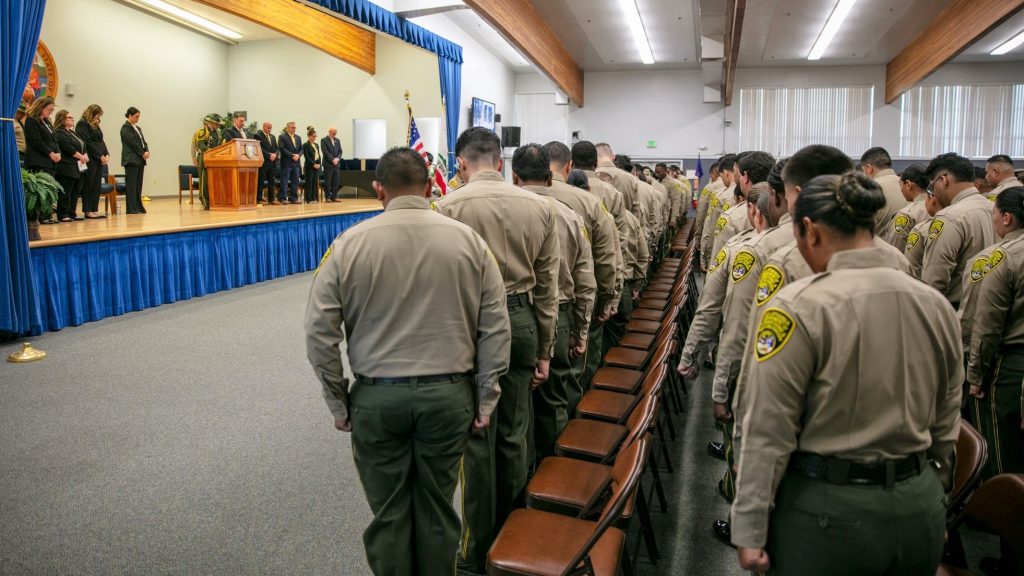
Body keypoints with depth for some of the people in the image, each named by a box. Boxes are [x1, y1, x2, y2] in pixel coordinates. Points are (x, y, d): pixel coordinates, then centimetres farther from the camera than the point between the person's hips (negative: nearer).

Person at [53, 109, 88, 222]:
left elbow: (82, 145, 19)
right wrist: (81, 156, -13)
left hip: (78, 168, 9)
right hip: (67, 167, -9)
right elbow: (67, 148, -17)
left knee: (76, 192, 10)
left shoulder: (72, 132, 22)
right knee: (65, 192, -6)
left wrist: (85, 155, 0)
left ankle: (72, 213, 15)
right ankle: (63, 215, -3)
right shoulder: (59, 133, -7)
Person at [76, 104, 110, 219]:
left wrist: (106, 154, 2)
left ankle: (94, 210, 9)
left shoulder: (95, 126, 20)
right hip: (90, 159, -8)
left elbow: (101, 141, 18)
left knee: (97, 185, 6)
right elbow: (87, 142, -13)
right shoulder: (82, 124, -5)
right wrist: (100, 155, -13)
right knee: (88, 186, -4)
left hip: (99, 159, 8)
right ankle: (88, 211, -1)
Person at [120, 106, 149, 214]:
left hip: (140, 160, 8)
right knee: (131, 185, -7)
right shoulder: (125, 128, -6)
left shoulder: (138, 128, 19)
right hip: (131, 160, -8)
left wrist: (147, 151, -5)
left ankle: (138, 207, 12)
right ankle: (131, 209, -6)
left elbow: (143, 141, 14)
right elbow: (132, 143, -14)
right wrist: (142, 153, -10)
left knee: (138, 185, 8)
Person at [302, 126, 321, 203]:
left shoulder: (316, 145, 14)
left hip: (317, 166, 6)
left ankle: (314, 198, 8)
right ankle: (309, 199, 0)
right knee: (309, 182, -3)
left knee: (316, 182, 4)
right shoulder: (306, 145, -5)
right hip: (309, 166, -6)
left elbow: (319, 156, 13)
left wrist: (319, 164, -2)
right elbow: (306, 156, -12)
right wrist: (313, 164, -17)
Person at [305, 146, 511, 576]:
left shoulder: (349, 244, -5)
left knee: (389, 513, 14)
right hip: (449, 394, 1)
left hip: (377, 396, -1)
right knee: (437, 508, 16)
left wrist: (339, 403, 5)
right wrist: (485, 401, 5)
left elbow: (319, 332, -4)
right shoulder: (468, 240, -2)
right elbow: (496, 329, -2)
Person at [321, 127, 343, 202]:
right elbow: (325, 152, -11)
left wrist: (338, 158, -6)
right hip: (328, 164, -6)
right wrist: (332, 160, -17)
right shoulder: (324, 140, -2)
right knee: (328, 182, -2)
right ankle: (328, 197, 2)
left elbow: (340, 151, 12)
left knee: (336, 182, 4)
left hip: (336, 164, 6)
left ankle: (334, 197, 9)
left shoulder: (337, 140, 16)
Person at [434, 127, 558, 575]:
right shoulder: (539, 206, 3)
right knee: (513, 434, 15)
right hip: (522, 321, 4)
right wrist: (544, 350, 13)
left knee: (478, 438, 7)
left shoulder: (449, 207, -9)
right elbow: (547, 284, 6)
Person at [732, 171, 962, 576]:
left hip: (828, 511, -5)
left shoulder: (799, 308, -18)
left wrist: (750, 530, -9)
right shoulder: (936, 305, 1)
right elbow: (945, 425, 10)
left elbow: (769, 431, -17)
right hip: (920, 506, 6)